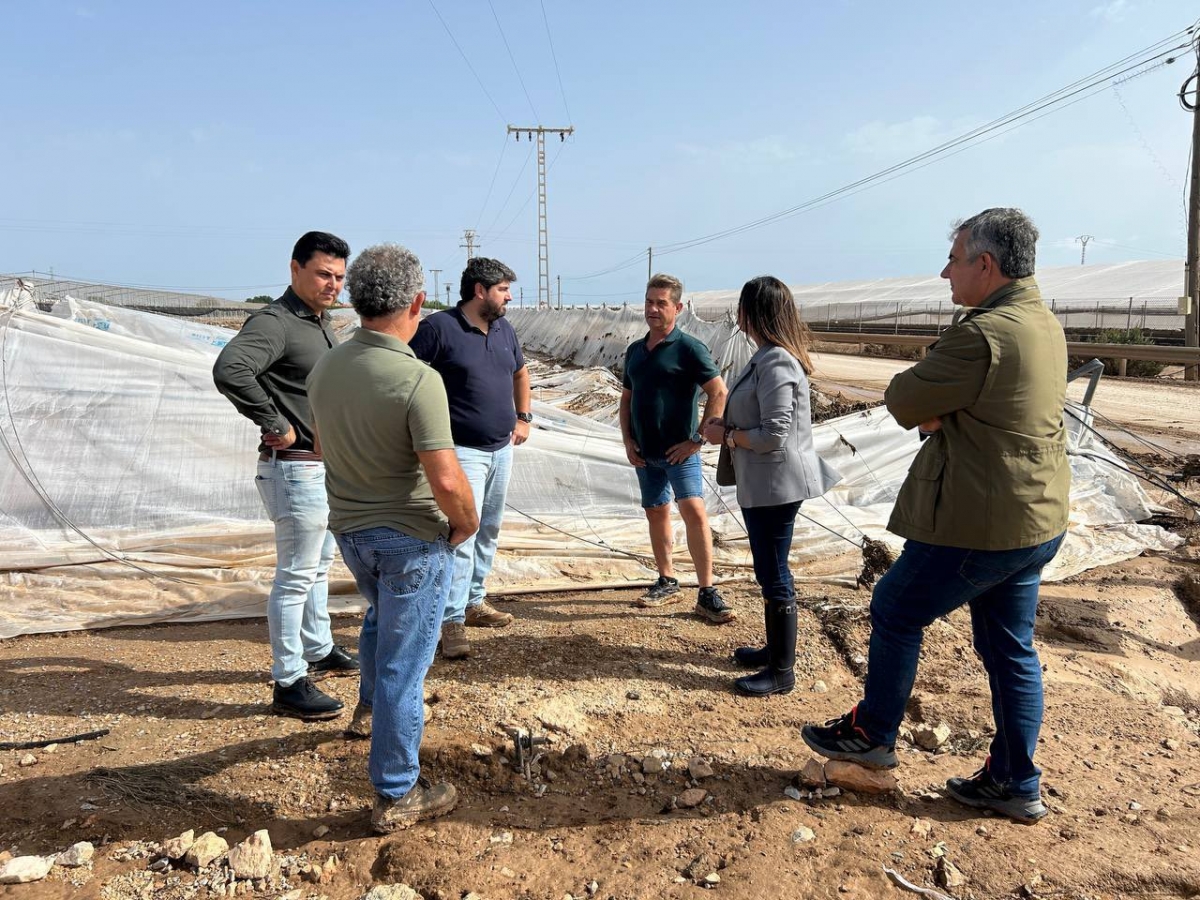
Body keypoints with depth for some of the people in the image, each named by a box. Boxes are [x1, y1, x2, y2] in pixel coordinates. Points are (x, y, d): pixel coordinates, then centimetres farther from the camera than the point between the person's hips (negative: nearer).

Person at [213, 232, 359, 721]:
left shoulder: (321, 323, 13)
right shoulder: (275, 322, -18)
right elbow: (229, 369, -35)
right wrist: (276, 425, -27)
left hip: (326, 466, 10)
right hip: (296, 468, -10)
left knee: (319, 567, 22)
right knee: (295, 577, -2)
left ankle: (319, 652, 38)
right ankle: (288, 684, 8)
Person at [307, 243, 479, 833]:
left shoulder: (324, 369, -3)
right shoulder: (417, 380, -25)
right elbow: (446, 479, -29)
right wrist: (466, 522, -9)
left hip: (349, 528, 7)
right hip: (412, 539, -7)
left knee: (381, 615, 34)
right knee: (403, 663, 4)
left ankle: (369, 709, 55)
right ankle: (395, 796, 17)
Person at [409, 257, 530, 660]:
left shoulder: (504, 330, 11)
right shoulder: (439, 327, -13)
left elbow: (521, 373, 27)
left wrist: (523, 417, 18)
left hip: (502, 449, 8)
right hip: (463, 450, -8)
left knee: (488, 531, 15)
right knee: (461, 534, -11)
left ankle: (475, 600, 29)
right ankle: (452, 621, -6)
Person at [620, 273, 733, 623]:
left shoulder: (688, 348, -9)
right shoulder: (635, 350, 11)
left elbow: (718, 393, -13)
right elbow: (626, 398, 18)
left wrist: (698, 439, -15)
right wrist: (628, 440, 5)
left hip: (679, 450, -6)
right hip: (645, 452, 6)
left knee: (694, 511, -16)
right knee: (656, 513, 13)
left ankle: (707, 594, -12)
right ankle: (667, 581, 27)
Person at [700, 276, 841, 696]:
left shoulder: (775, 363, -22)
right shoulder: (769, 357, 10)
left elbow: (773, 435, -24)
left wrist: (725, 435, -12)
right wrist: (727, 424, 5)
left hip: (774, 485, -11)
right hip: (762, 484, 11)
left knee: (774, 576, 0)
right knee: (770, 571, 21)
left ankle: (781, 671, 12)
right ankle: (776, 648, 36)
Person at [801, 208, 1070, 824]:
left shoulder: (983, 335, -23)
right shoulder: (1045, 324, 9)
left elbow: (905, 402, -17)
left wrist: (921, 401, 1)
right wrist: (940, 414, -6)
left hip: (979, 524, -9)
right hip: (1039, 520, 9)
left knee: (896, 612, 10)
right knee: (1011, 649, 16)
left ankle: (872, 734, 27)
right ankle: (1014, 784, 27)